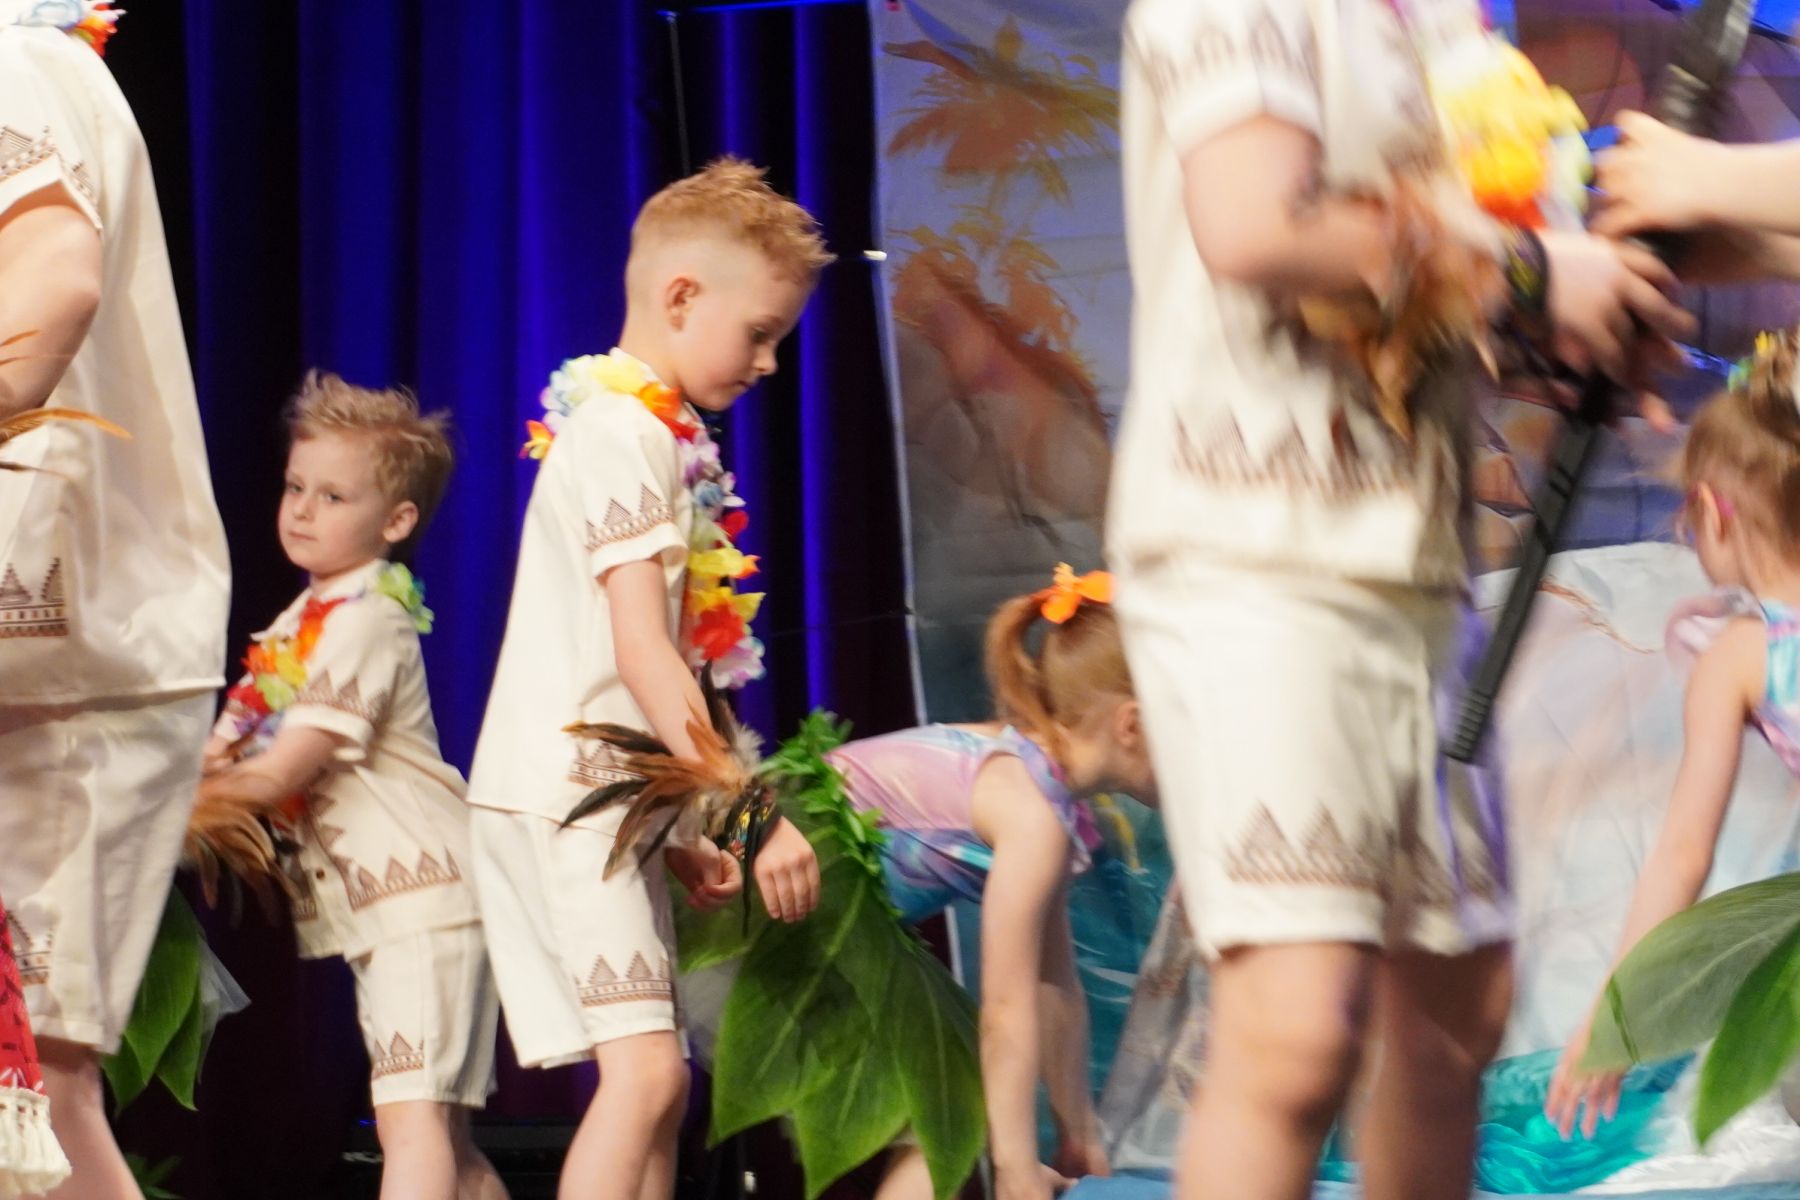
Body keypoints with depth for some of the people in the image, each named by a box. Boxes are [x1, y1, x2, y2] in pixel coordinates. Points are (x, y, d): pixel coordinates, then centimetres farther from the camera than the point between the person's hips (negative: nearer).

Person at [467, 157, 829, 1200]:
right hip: (564, 789, -10)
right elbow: (642, 654, -20)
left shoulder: (656, 434, 18)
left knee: (657, 1078, 9)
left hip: (608, 794, 10)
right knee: (646, 1068, -18)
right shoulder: (625, 434, -12)